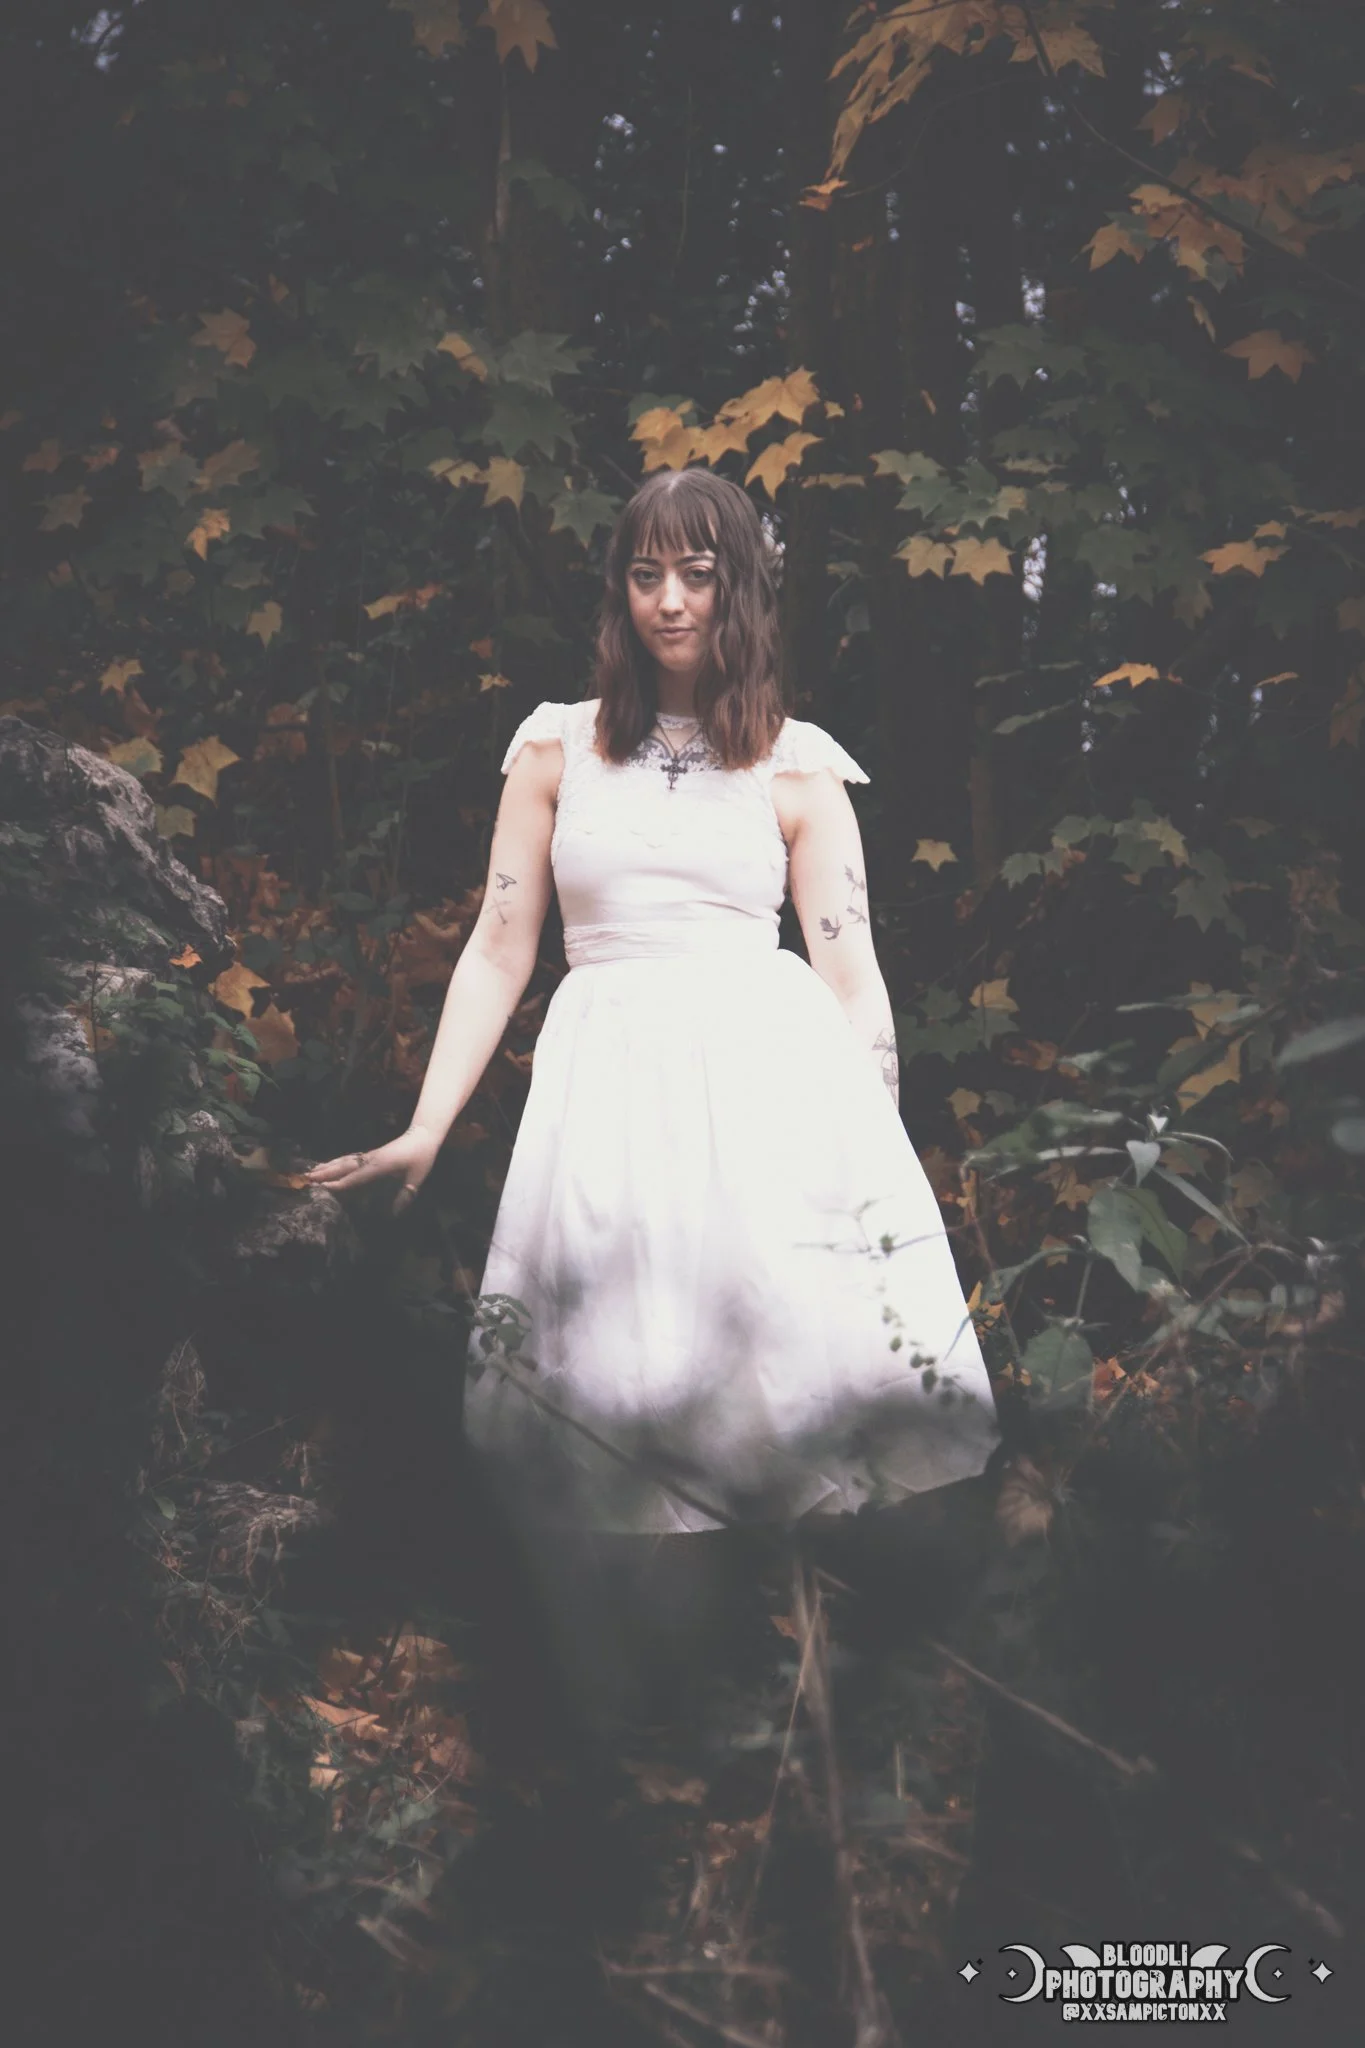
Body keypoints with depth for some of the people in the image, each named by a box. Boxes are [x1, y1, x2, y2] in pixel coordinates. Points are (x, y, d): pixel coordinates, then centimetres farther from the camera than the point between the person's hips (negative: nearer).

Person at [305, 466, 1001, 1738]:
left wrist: (886, 1151, 3)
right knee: (604, 1375, -9)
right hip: (610, 1080, 1)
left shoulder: (799, 768, 13)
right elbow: (499, 949, 13)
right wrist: (427, 1129, 5)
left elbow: (851, 973, 11)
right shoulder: (557, 747, 15)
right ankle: (612, 1714, 1)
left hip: (774, 1076, 0)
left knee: (791, 1360, -16)